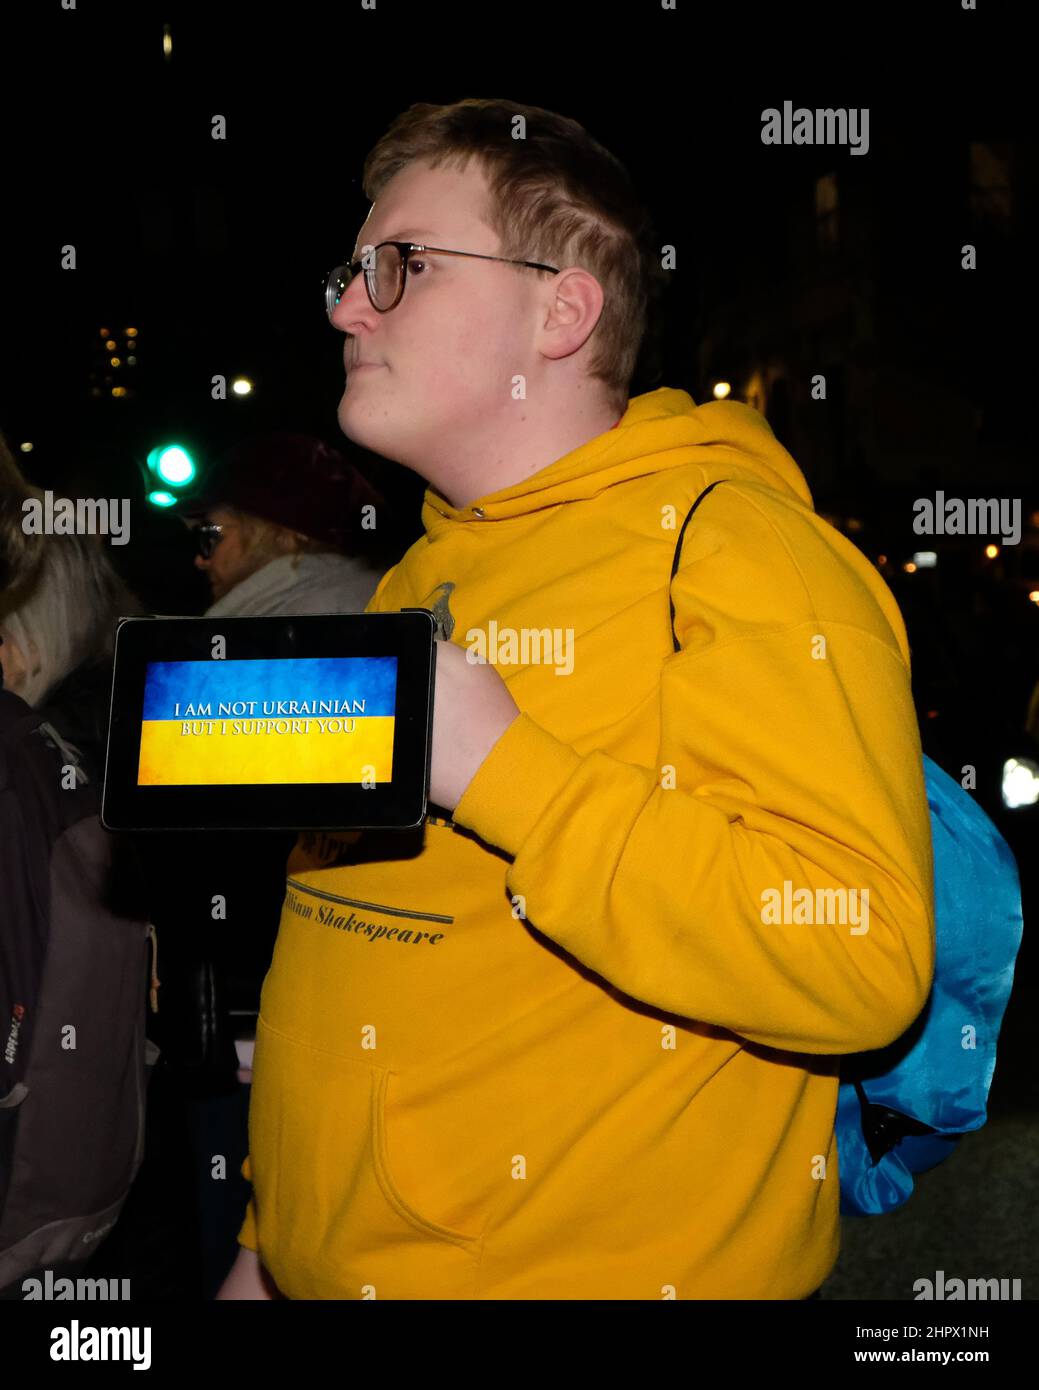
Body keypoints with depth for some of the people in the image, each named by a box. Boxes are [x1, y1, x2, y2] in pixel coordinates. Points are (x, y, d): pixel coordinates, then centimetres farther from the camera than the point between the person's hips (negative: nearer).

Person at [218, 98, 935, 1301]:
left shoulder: (731, 544, -14)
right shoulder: (424, 576, 11)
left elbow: (860, 956, -25)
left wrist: (502, 772, -26)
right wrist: (268, 1240, 17)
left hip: (592, 1269, -7)